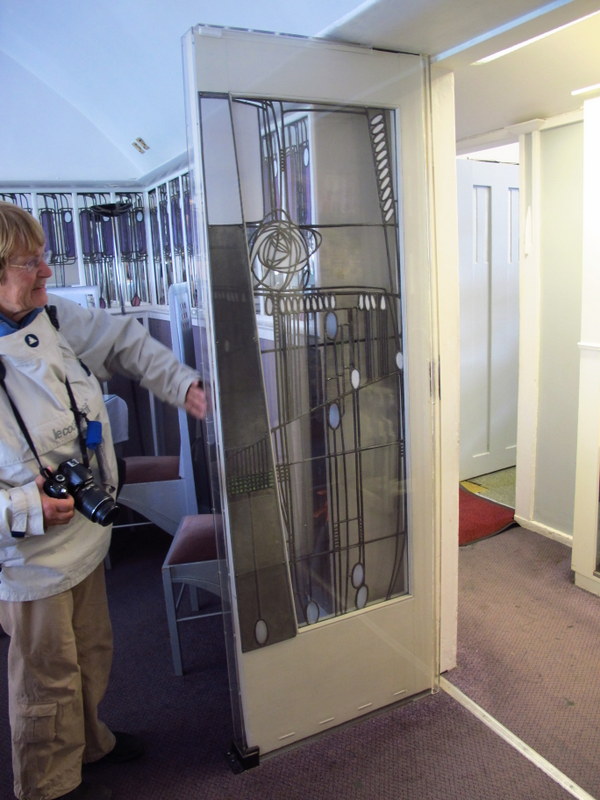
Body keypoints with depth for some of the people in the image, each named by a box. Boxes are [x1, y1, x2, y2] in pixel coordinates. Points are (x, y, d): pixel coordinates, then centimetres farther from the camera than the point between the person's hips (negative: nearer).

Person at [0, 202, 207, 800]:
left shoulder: (54, 318, -6)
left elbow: (125, 341, 9)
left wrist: (183, 385, 0)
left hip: (84, 536, 7)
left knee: (92, 652, 28)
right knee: (49, 676, 16)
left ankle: (88, 740, 57)